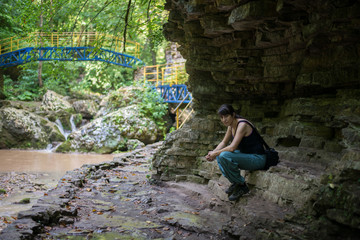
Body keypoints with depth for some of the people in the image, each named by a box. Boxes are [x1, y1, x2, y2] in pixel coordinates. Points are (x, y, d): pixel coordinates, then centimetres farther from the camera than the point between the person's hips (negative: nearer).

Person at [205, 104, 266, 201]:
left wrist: (215, 154, -16)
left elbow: (232, 147, -28)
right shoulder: (231, 126, 5)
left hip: (257, 159, -9)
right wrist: (213, 152, -2)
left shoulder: (242, 125, -22)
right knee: (220, 154, 6)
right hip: (245, 155, 10)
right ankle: (234, 182, 7)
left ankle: (241, 186, -11)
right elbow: (224, 143, 16)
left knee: (224, 156, -26)